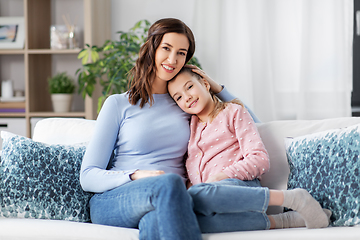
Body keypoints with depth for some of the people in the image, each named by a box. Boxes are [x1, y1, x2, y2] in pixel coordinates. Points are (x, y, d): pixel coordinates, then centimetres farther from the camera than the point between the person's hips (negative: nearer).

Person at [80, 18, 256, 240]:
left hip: (167, 202, 2)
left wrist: (216, 88, 15)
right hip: (114, 200, -2)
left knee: (156, 221, -39)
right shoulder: (119, 104, 9)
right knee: (169, 182, -37)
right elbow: (88, 176, 2)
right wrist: (136, 176, -17)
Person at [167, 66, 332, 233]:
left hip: (240, 184, -4)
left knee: (196, 196, -41)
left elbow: (259, 160, 0)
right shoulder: (189, 127, 29)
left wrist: (219, 177, -13)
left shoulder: (233, 112, 13)